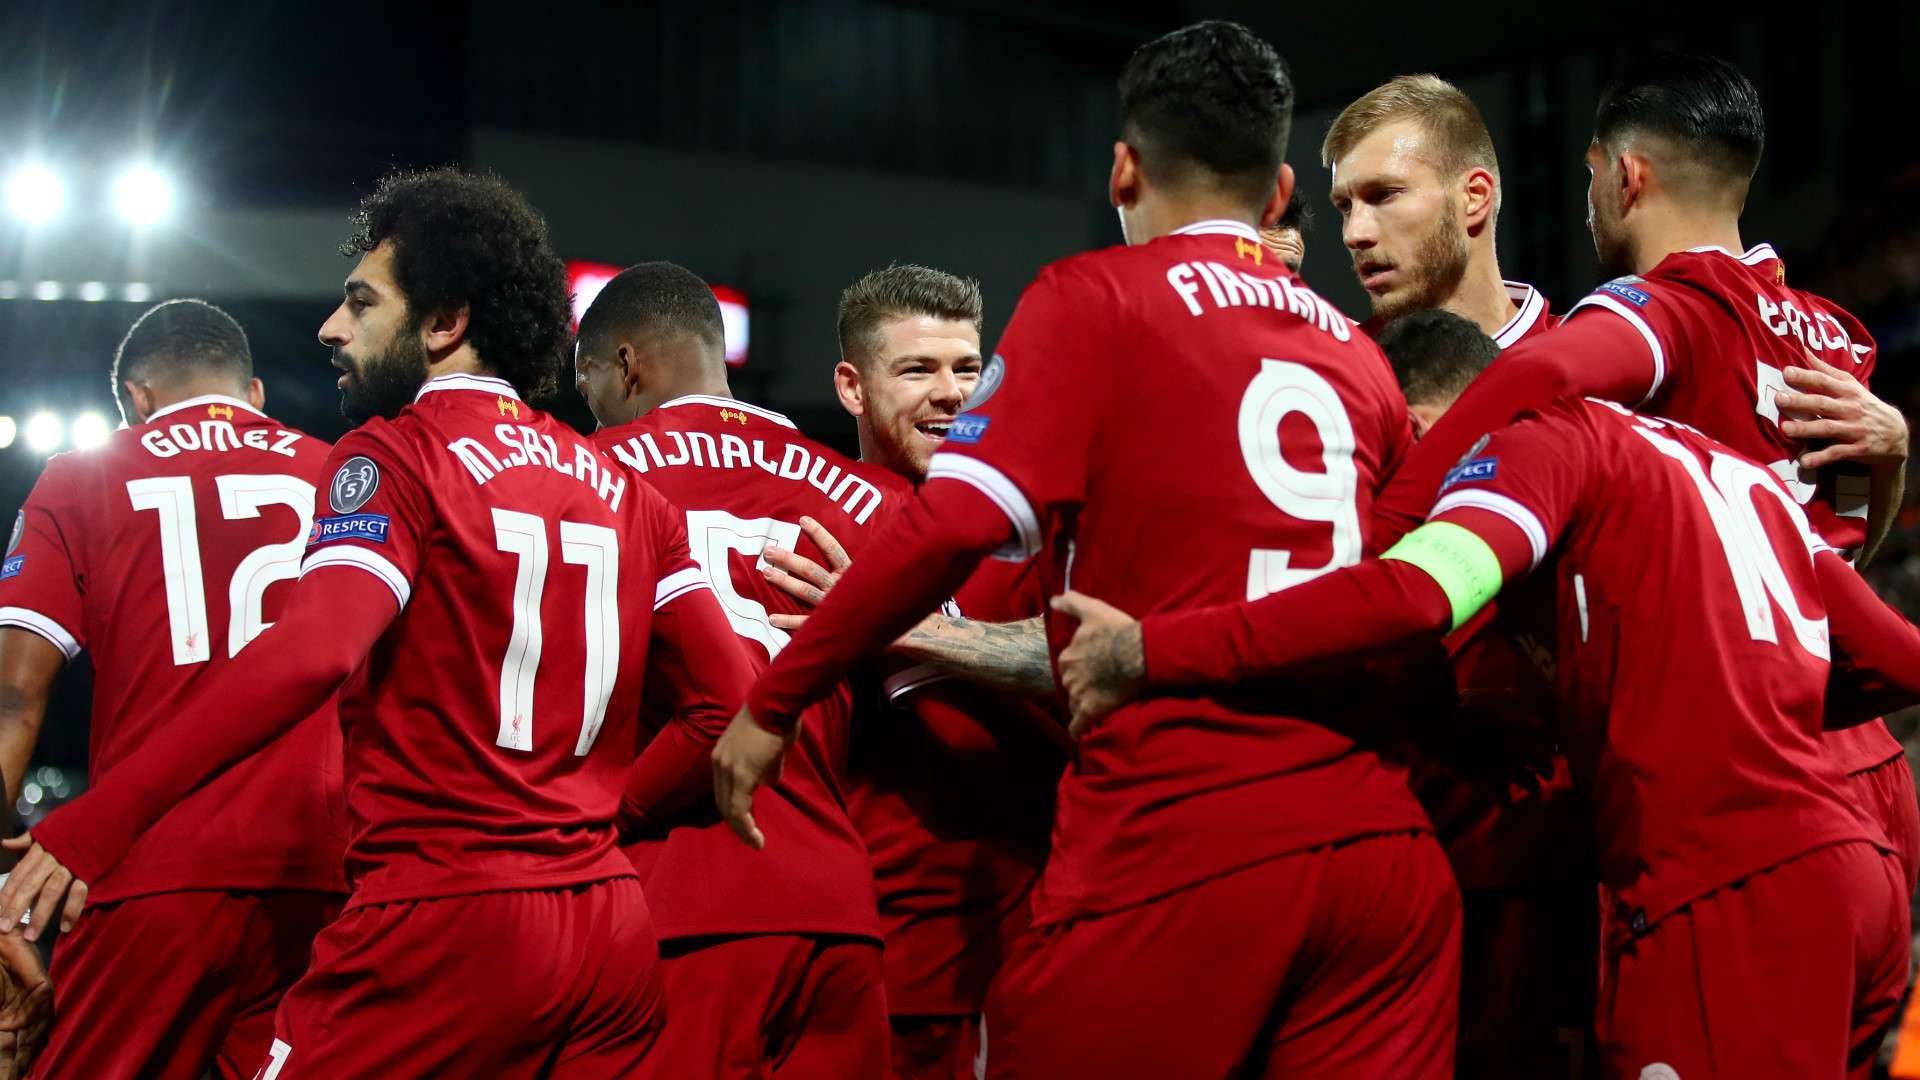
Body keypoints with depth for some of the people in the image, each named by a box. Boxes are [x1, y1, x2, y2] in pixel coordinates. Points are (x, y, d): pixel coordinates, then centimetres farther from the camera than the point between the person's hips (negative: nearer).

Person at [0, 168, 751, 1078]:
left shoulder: (398, 454, -3)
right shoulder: (621, 487, 16)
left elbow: (312, 653, -20)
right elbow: (727, 693, 11)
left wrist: (94, 824, -22)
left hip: (445, 921, -6)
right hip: (614, 929, 7)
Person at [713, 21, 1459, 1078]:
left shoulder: (1093, 299, 1)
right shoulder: (1356, 351, 16)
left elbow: (957, 522, -10)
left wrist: (772, 705, -1)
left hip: (1177, 849, -5)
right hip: (1382, 845, 5)